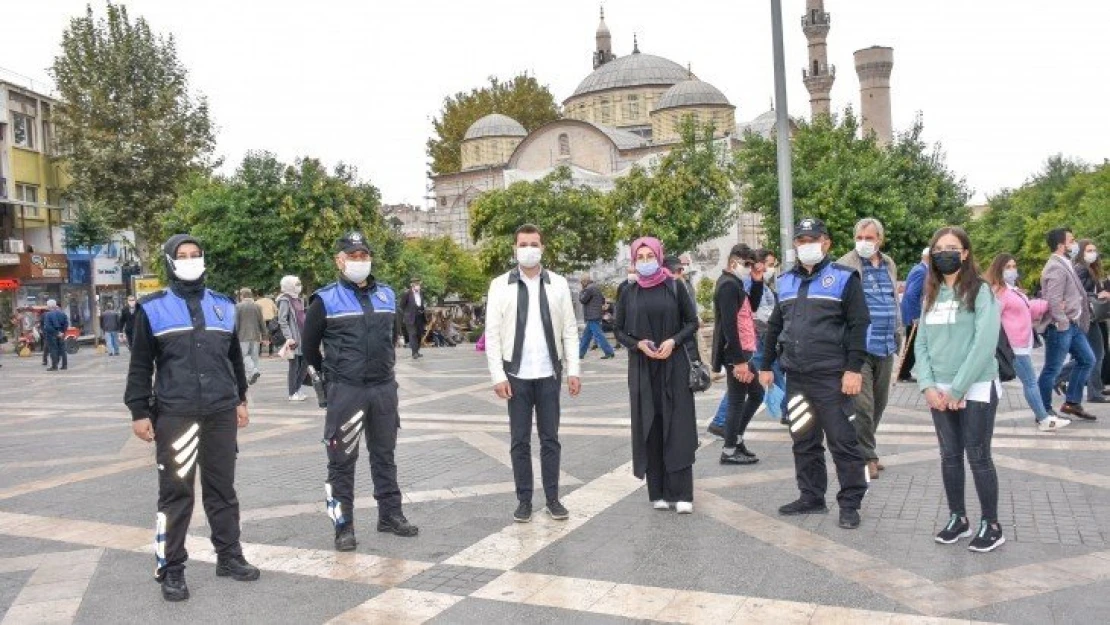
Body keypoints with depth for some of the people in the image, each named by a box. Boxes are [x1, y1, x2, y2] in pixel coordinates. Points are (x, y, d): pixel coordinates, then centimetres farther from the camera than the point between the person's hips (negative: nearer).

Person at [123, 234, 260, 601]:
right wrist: (139, 411, -3)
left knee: (222, 488, 11)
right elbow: (140, 365, 1)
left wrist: (241, 399, 19)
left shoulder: (223, 305, 11)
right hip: (173, 415, -3)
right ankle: (171, 569, 13)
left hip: (221, 413, 3)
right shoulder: (152, 308, 0)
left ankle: (229, 556, 22)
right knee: (175, 492, 2)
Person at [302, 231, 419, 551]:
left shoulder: (387, 295, 8)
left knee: (384, 454, 14)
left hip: (384, 388, 4)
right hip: (345, 391, -4)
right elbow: (310, 345, 4)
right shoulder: (326, 300, -5)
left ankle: (390, 514, 25)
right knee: (342, 459, 2)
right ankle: (343, 525, 11)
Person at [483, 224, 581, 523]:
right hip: (517, 375, -1)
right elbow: (492, 333, -2)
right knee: (520, 441, 7)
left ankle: (553, 498, 19)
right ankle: (524, 500, 17)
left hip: (549, 374, 1)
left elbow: (570, 330, 4)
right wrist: (498, 375, -8)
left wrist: (573, 370, -2)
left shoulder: (558, 284, 4)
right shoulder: (500, 285, 0)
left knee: (550, 439, 8)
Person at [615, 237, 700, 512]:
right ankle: (658, 492, 11)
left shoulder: (674, 287, 2)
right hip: (642, 368, 2)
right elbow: (619, 330, 10)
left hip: (674, 366, -2)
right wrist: (638, 344, -9)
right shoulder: (629, 293, 6)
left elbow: (693, 322, 5)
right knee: (649, 427, 2)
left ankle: (681, 494, -1)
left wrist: (673, 341, -12)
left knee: (677, 427, -4)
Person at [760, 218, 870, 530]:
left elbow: (859, 325, -8)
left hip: (831, 377, -6)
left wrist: (854, 369, -15)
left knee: (843, 441, 0)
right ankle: (811, 497, 25)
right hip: (795, 377, 6)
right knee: (804, 441, 13)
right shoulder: (786, 281, 14)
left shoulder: (844, 277, -3)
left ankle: (850, 504, 11)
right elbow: (775, 326, 20)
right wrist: (767, 366, 18)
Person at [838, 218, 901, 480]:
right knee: (863, 404, -7)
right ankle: (866, 456, 4)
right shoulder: (846, 266, -7)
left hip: (885, 347, 7)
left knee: (879, 402, 14)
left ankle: (866, 450, 28)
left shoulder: (889, 265, 14)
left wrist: (898, 334, 20)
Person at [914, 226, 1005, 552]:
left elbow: (985, 344, -16)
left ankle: (991, 525, 13)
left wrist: (958, 389, -16)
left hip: (976, 388, -5)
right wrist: (928, 385, -6)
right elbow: (921, 343, 8)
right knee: (949, 456, 10)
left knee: (978, 456, 0)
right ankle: (958, 518, 23)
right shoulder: (931, 295, 10)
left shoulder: (981, 292, -8)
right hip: (939, 392, 5)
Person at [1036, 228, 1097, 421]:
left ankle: (1072, 403, 25)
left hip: (1072, 325, 10)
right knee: (1052, 370, -1)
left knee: (1087, 360, 18)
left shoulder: (1064, 264, 12)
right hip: (1060, 327, -10)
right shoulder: (1056, 268, -20)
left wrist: (1072, 323, 13)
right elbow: (1053, 301, -26)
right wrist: (1062, 324, -18)